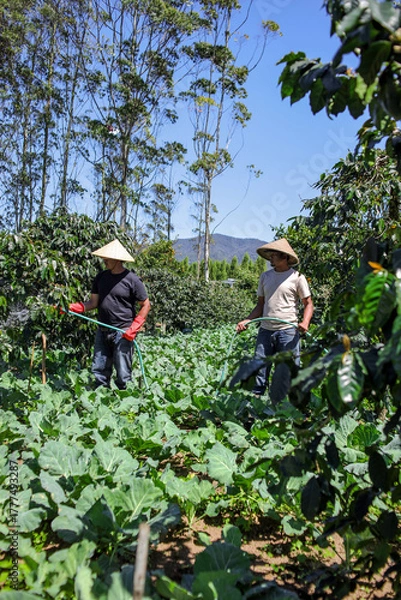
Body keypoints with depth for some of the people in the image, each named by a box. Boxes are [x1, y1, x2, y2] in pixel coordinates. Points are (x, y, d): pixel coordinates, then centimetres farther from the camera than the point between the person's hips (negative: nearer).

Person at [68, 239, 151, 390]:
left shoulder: (132, 280, -8)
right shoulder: (101, 277, 8)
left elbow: (145, 305, -4)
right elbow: (94, 302, 10)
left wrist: (134, 328, -12)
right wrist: (76, 307, -7)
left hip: (123, 333, -6)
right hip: (102, 331, 6)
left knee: (123, 375, 1)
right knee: (99, 371, 12)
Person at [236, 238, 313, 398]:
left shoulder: (296, 277, -2)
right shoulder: (265, 276, 12)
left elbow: (308, 303, 0)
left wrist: (305, 322, -18)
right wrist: (247, 320, 2)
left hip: (288, 331, -4)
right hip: (265, 330, 5)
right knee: (259, 368, 7)